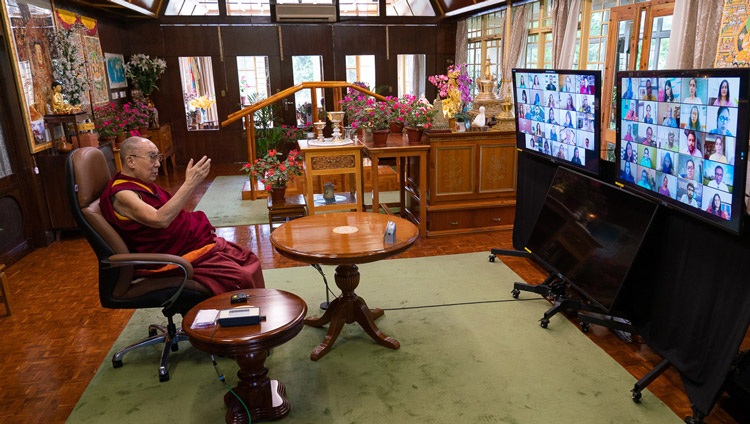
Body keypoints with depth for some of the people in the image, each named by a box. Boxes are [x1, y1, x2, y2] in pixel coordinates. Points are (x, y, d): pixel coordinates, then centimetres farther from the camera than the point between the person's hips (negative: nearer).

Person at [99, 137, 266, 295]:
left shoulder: (143, 184, 13)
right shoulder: (122, 194, -17)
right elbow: (160, 220, -33)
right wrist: (190, 184, -33)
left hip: (196, 240, 10)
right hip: (181, 256, -10)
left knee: (250, 260, 4)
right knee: (241, 277, -21)